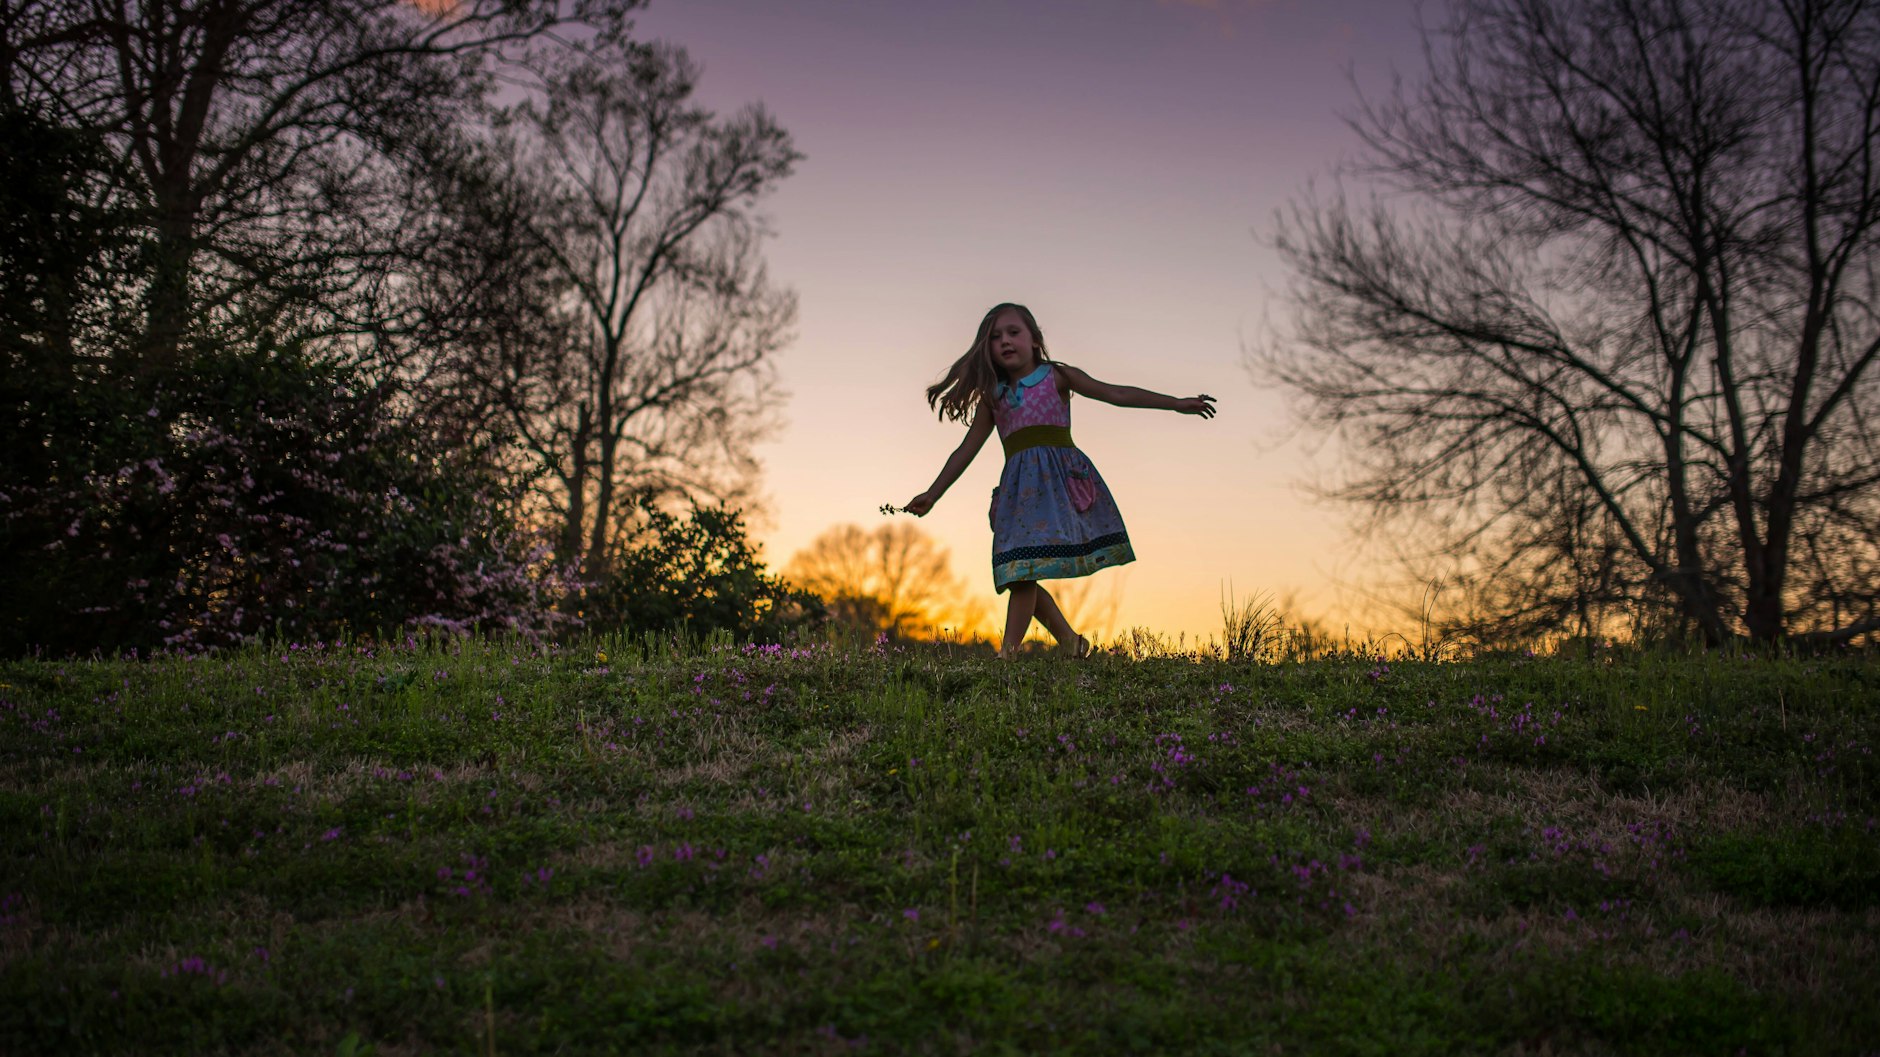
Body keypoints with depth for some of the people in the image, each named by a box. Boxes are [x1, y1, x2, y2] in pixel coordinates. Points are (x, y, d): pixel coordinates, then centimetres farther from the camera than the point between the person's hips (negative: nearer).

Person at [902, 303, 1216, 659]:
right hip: (1019, 486, 5)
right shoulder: (993, 397, 19)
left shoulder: (1056, 376, 9)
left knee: (1023, 569, -16)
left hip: (1057, 477, -5)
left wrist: (1176, 402, 0)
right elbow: (966, 450, 22)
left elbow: (1116, 394, 6)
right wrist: (933, 494, 20)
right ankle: (1070, 641, 15)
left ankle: (1007, 652, -17)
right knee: (1018, 574, 0)